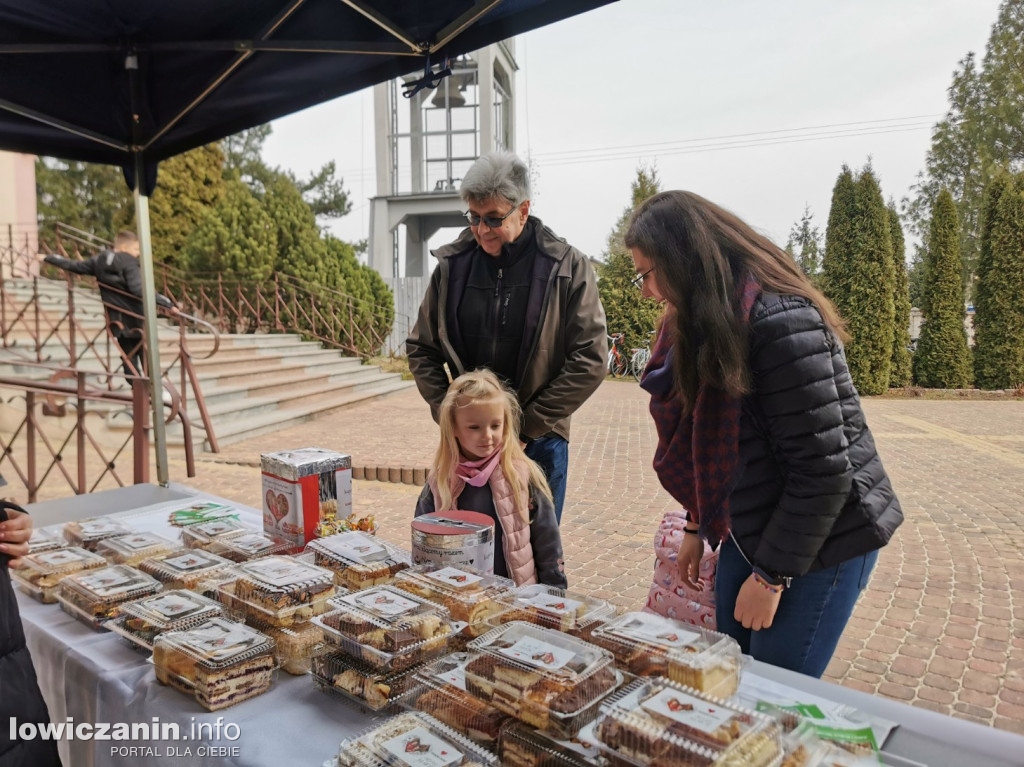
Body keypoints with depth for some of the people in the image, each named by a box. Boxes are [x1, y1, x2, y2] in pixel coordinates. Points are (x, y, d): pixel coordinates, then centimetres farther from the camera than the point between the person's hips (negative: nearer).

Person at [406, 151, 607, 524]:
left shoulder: (568, 268, -6)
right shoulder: (453, 265, 3)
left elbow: (590, 360, -9)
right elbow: (421, 349, 10)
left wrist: (526, 424, -11)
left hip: (538, 441, -2)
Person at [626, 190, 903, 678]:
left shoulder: (780, 321, -23)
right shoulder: (705, 321, 6)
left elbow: (824, 467, -23)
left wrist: (771, 575, -17)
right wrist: (698, 528, 13)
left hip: (821, 540, -8)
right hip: (750, 531, 9)